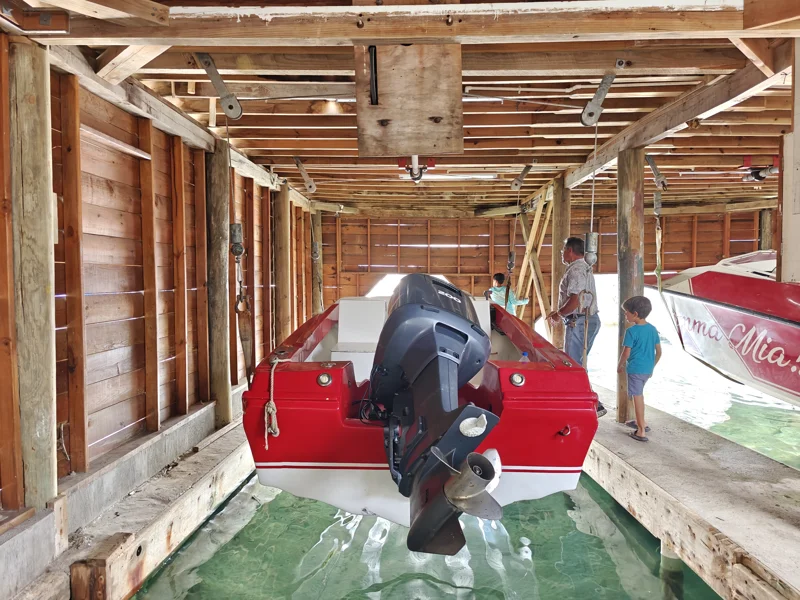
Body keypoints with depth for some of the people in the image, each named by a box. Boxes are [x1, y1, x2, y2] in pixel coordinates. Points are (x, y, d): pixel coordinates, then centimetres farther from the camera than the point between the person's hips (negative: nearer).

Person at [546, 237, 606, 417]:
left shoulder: (575, 270, -15)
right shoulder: (584, 268, 18)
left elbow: (574, 301, -25)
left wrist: (559, 314, -10)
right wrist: (560, 312, 18)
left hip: (579, 321, -11)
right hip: (590, 319, 11)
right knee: (579, 364, 17)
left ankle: (595, 405, -4)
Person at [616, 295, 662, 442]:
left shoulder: (631, 331, -15)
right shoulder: (653, 329, 5)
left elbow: (626, 353, -14)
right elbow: (659, 352, 9)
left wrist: (620, 366, 2)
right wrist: (652, 367, 20)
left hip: (635, 369, -7)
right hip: (647, 369, 7)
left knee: (637, 397, 0)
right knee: (639, 394, 25)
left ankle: (641, 432, 5)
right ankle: (641, 422, 36)